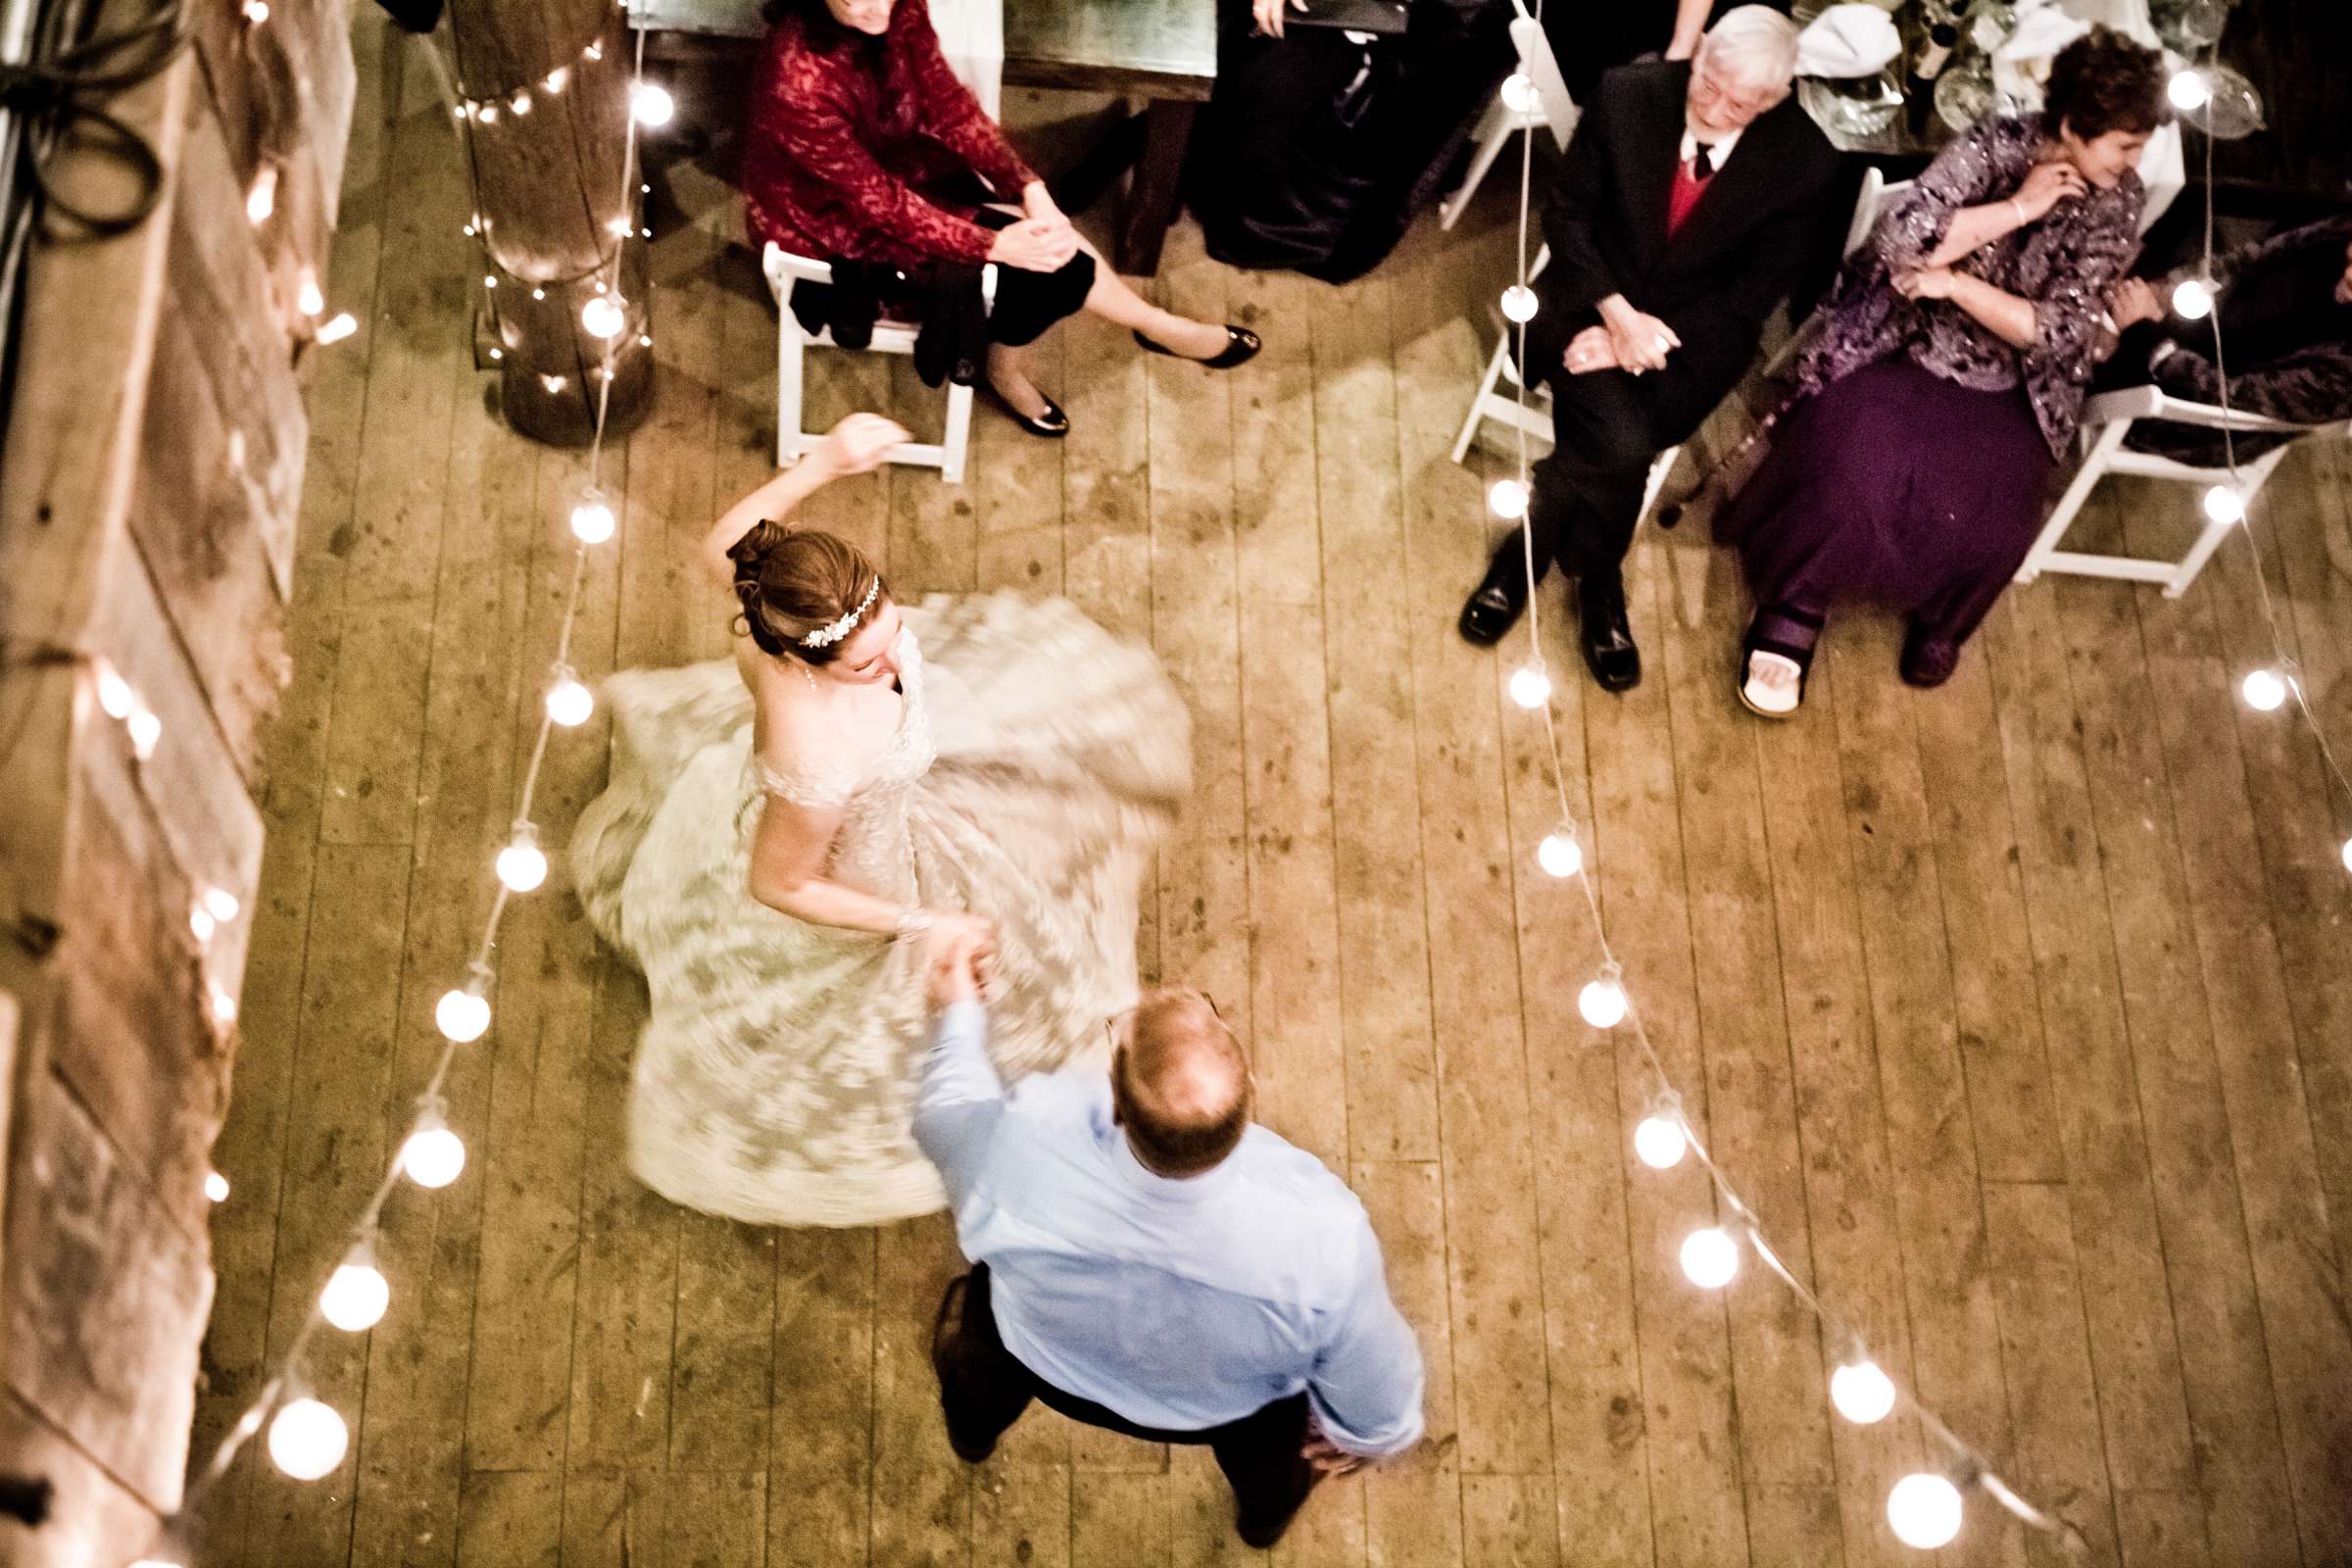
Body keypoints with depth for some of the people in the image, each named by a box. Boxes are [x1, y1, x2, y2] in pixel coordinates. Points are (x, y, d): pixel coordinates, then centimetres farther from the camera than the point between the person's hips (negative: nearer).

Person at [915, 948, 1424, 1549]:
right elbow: (1374, 1380, -20)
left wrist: (961, 1015, 5)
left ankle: (973, 1429, 67)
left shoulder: (1024, 1144, -42)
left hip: (1048, 1366, 1)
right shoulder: (1320, 1230, -42)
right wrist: (1362, 1439, 4)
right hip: (1227, 1412, -1)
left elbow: (948, 1116, -15)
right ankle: (1266, 1512, 66)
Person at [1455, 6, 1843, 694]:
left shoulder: (1806, 163, -14)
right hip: (1594, 296, 0)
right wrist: (1619, 313, -17)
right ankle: (1596, 579, -1)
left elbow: (1752, 295, -8)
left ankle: (1530, 547, 3)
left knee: (1619, 440, -27)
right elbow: (1567, 214, -3)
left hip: (1696, 332, 0)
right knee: (1622, 442, -29)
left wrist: (1638, 337, -18)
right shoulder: (1627, 93, -12)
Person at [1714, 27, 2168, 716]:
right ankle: (1794, 606, -3)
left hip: (2003, 390, 2)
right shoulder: (1995, 144, -11)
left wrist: (1953, 282, -19)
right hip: (1900, 348, -2)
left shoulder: (2116, 202, -5)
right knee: (1853, 473, -30)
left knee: (1993, 523, -24)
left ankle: (1941, 616, 11)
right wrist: (2017, 208, -20)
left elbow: (2057, 333, -11)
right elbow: (1898, 245, -22)